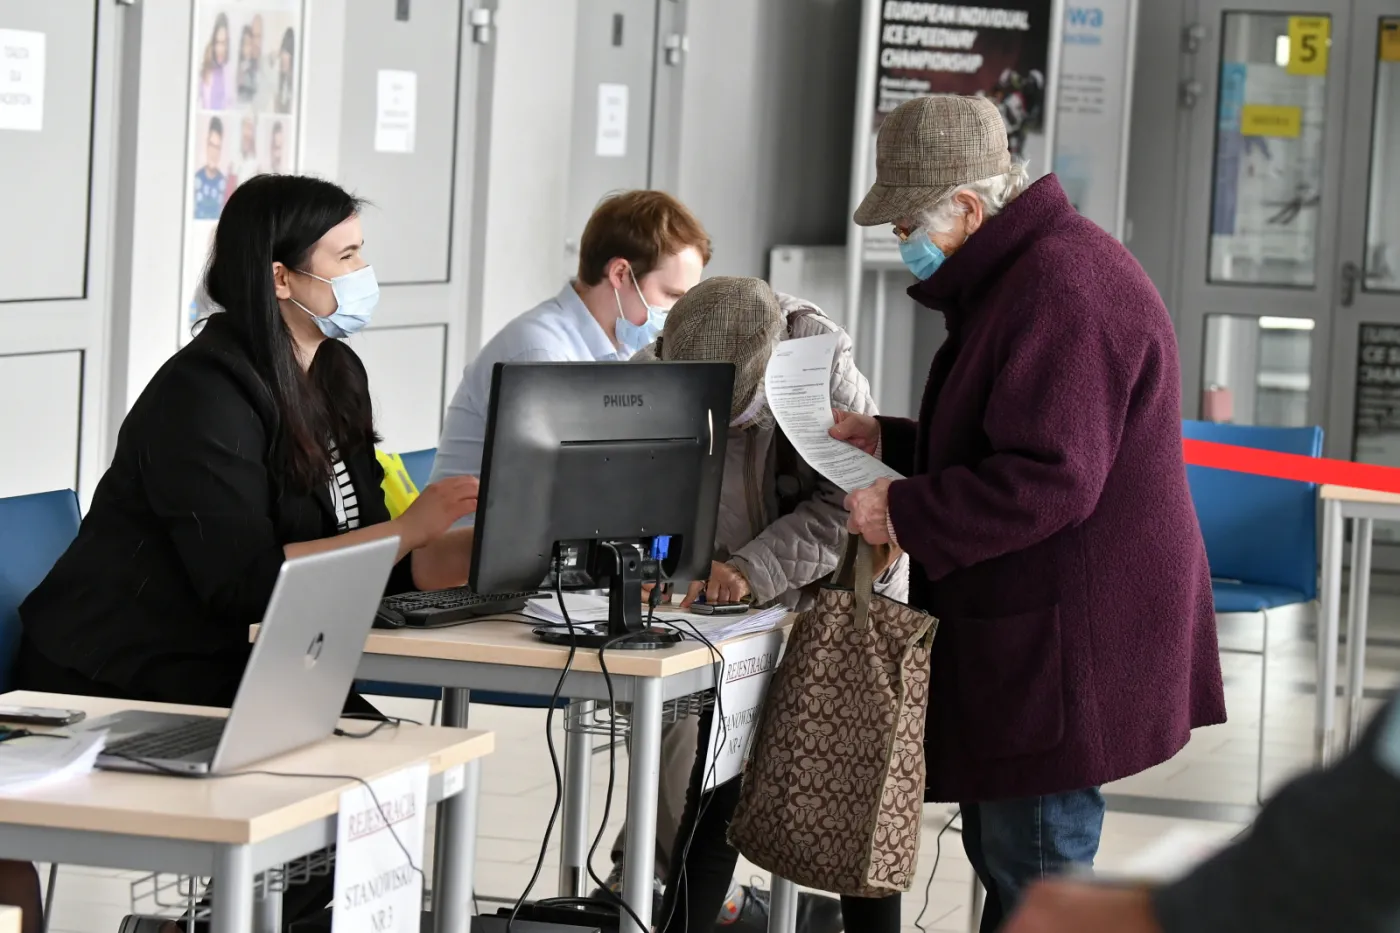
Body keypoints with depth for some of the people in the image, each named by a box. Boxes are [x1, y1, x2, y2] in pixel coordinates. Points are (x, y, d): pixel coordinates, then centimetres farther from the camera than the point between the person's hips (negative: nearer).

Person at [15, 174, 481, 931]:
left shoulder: (334, 379, 9)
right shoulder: (203, 394, -18)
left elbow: (361, 563, 6)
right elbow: (244, 580, -26)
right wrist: (408, 529, -25)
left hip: (221, 669, 8)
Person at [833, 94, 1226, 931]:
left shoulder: (1057, 293, -21)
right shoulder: (1031, 270, 16)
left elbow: (1050, 480, -26)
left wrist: (905, 514, -18)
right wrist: (889, 442, 19)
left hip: (1068, 646, -12)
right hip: (1040, 636, 12)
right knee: (999, 853, 18)